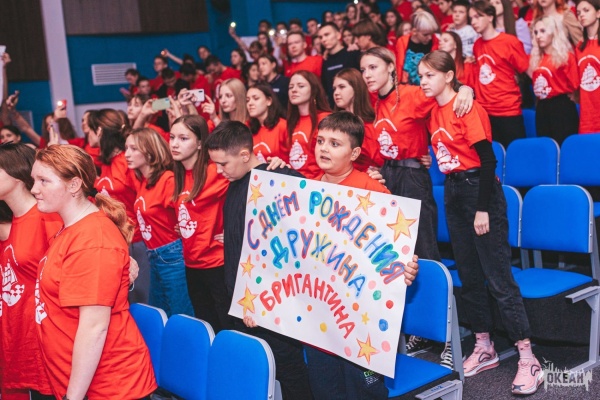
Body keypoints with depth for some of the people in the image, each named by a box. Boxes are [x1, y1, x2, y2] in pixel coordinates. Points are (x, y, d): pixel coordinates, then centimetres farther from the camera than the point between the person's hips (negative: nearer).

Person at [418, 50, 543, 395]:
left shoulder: (468, 108, -13)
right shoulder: (435, 112, 10)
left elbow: (488, 159, -17)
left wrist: (483, 209, -20)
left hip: (480, 190, -8)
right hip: (453, 193, 8)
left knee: (499, 277, -8)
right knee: (469, 276, 12)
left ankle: (528, 360, -1)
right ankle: (485, 349, 24)